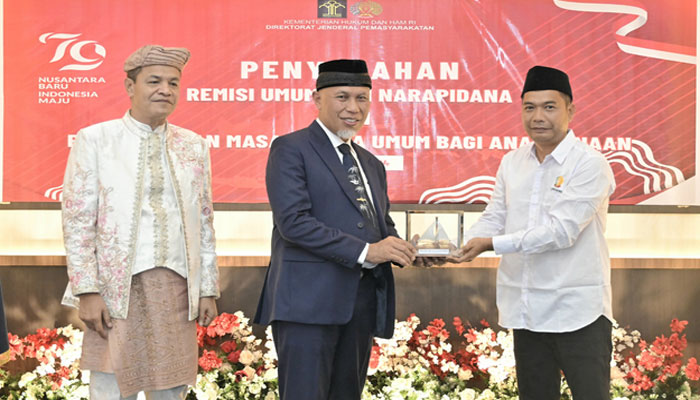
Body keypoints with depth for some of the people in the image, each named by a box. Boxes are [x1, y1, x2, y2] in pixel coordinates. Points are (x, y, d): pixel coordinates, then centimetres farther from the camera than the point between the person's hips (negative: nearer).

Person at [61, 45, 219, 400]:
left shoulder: (194, 147, 11)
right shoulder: (94, 140, 1)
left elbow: (204, 222, 14)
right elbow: (77, 222, -2)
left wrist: (208, 289, 9)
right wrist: (87, 291, -9)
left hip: (177, 287, 3)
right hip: (117, 288, -3)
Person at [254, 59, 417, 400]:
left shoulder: (371, 164, 22)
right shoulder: (290, 149, -3)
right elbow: (293, 222, -14)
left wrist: (404, 250, -1)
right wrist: (365, 251, -20)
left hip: (362, 303, 7)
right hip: (309, 300, -7)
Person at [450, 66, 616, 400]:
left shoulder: (590, 165, -10)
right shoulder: (512, 163, 10)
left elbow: (562, 230, -18)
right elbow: (493, 218, 10)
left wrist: (492, 244, -21)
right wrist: (458, 247, -10)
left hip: (578, 314, -6)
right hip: (526, 311, 6)